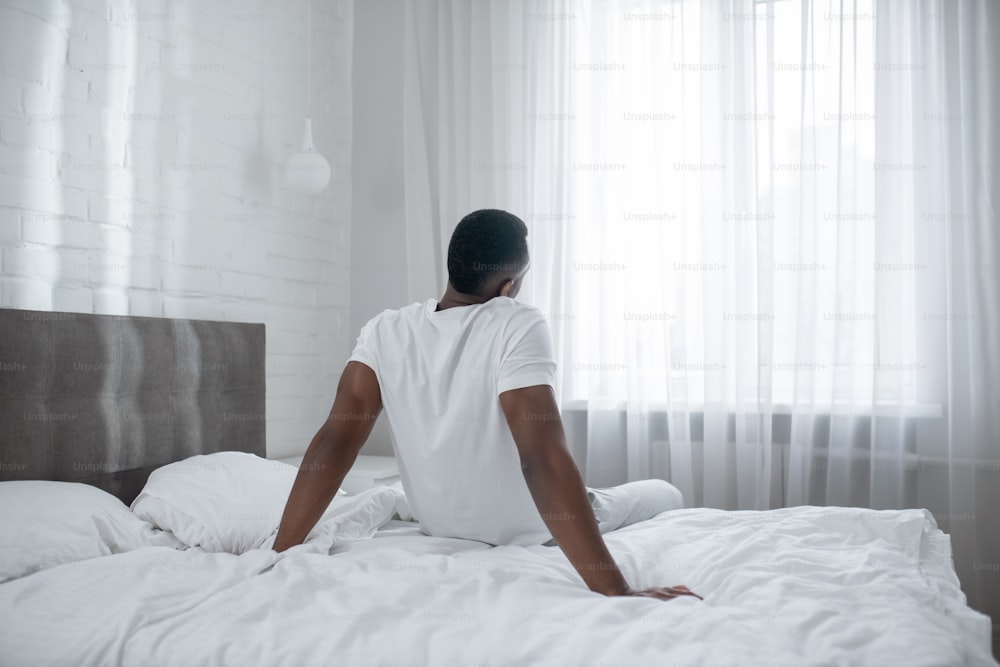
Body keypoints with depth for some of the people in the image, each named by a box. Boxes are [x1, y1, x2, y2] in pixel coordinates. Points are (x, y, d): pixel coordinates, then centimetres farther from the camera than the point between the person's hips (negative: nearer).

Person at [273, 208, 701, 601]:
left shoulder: (384, 332, -15)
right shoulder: (518, 327, -28)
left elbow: (336, 440, -22)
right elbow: (544, 461, -38)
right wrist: (615, 592, -42)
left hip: (440, 531, 4)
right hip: (530, 538, -4)